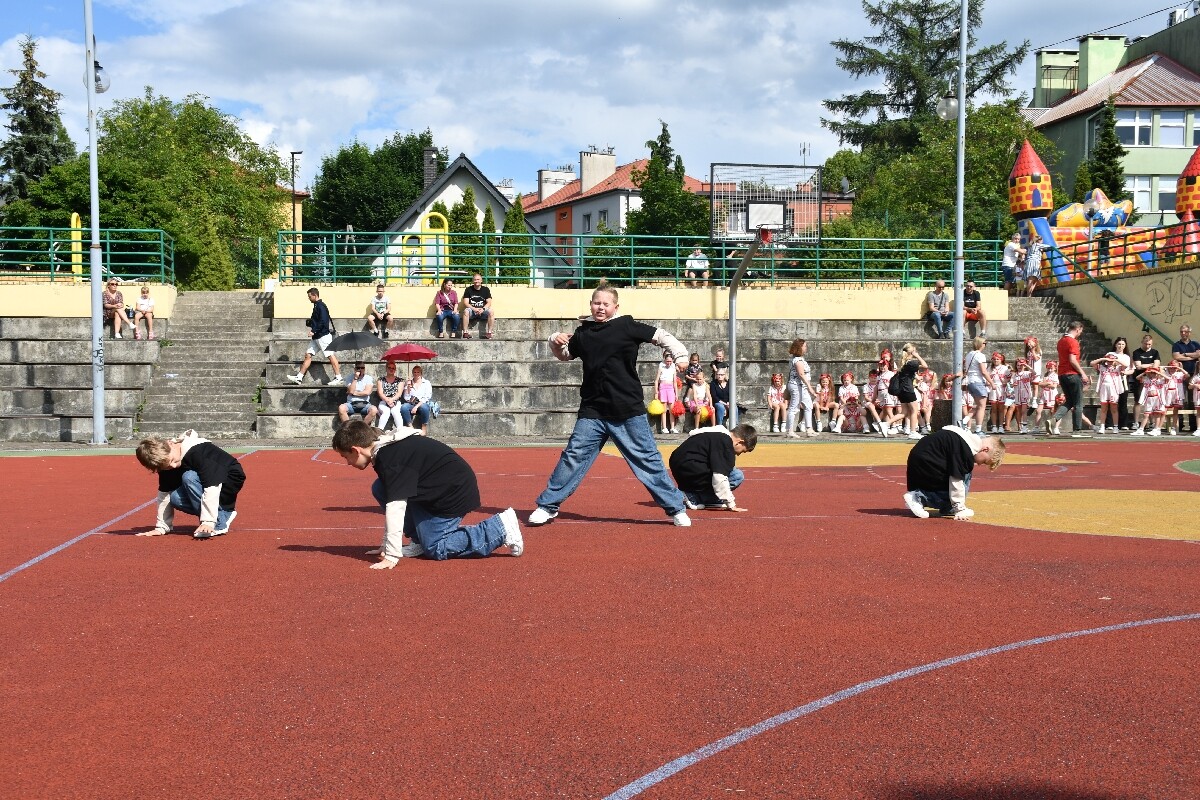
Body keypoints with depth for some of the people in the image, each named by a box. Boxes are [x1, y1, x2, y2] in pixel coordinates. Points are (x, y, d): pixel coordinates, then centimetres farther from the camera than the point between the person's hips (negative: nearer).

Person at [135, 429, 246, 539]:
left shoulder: (196, 451, -31)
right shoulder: (165, 459, -8)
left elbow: (212, 485, -35)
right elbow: (164, 494, 0)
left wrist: (208, 521, -37)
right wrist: (161, 527, -3)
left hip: (231, 480, -8)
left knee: (189, 477, -30)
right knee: (175, 498, -16)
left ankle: (219, 524, -22)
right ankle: (224, 512, -2)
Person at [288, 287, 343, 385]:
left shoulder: (321, 306, -14)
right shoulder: (317, 306, 16)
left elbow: (323, 322, -22)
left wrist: (313, 331, -21)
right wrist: (309, 321, 10)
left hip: (323, 335, -10)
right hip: (316, 337, 11)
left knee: (330, 355, -6)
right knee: (308, 354, 8)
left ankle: (338, 377, -2)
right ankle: (299, 377, 8)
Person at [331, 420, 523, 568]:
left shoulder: (390, 459, -25)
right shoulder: (386, 449, 6)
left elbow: (395, 507, -29)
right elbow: (392, 503, 13)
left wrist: (391, 556, -28)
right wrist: (386, 545, 15)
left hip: (455, 491, -10)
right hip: (435, 491, 10)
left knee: (434, 549, -10)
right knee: (380, 490, 3)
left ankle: (500, 528, -5)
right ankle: (422, 540, 7)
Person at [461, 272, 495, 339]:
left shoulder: (486, 289, 7)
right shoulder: (468, 290, 5)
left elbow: (489, 303, 0)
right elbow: (465, 303, -4)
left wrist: (483, 309, -19)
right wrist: (474, 309, -20)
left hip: (482, 311, 1)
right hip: (472, 309, -1)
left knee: (490, 312, -29)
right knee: (466, 311, -34)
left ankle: (489, 332, -23)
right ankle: (465, 332, -31)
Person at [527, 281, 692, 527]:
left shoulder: (626, 326, -4)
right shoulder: (582, 333, 8)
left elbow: (662, 336, -2)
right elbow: (564, 355, 25)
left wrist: (681, 355, -16)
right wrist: (555, 341, 5)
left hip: (628, 411, -3)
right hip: (592, 411, 3)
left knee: (647, 459, 1)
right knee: (573, 456, 0)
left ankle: (676, 508, 10)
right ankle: (547, 506, 10)